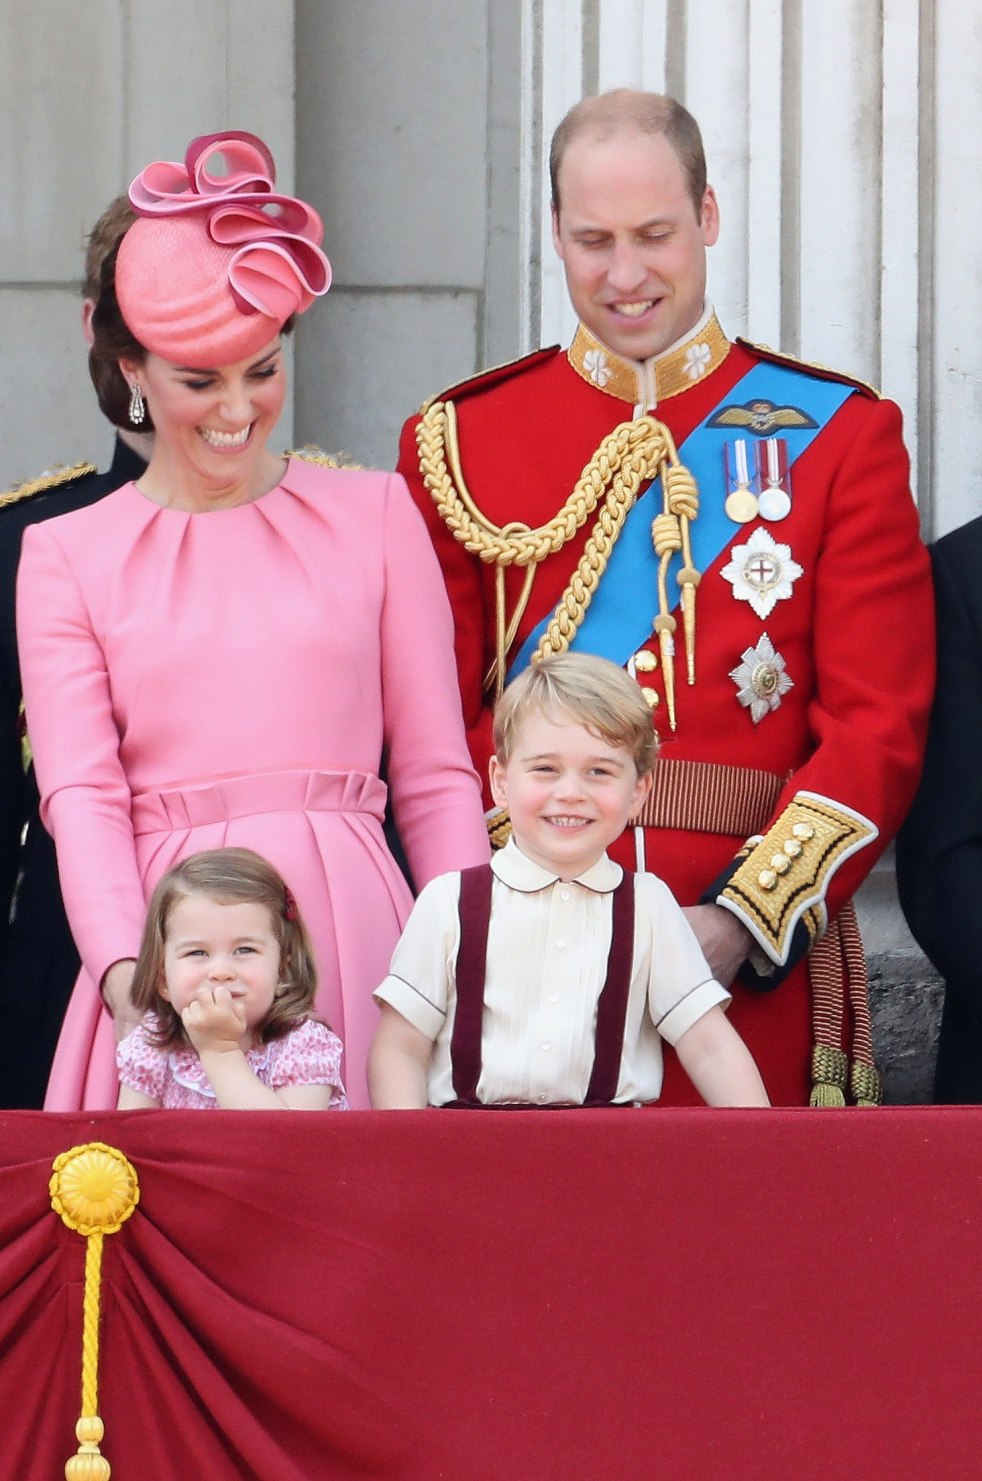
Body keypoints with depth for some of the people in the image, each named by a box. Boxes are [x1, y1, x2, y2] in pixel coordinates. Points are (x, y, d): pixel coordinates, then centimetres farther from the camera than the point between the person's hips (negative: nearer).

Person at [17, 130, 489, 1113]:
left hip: (351, 929, 0)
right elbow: (81, 794, -2)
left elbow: (434, 779, 9)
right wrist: (124, 968, -19)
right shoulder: (65, 558, 9)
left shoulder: (374, 515, 10)